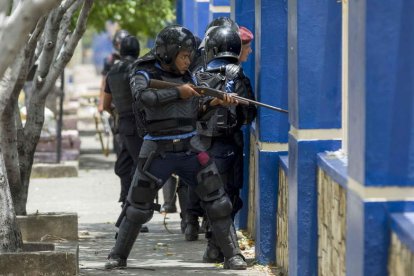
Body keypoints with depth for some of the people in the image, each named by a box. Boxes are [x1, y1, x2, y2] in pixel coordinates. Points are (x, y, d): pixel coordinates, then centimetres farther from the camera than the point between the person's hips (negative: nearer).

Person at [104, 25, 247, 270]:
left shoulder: (188, 77, 8)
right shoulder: (145, 75, -5)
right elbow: (144, 97, -26)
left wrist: (216, 103, -2)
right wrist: (177, 92, -22)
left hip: (190, 150, 3)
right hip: (158, 153, -3)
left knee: (217, 201, -3)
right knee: (137, 207, 4)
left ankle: (232, 255, 2)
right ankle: (118, 256, 19)